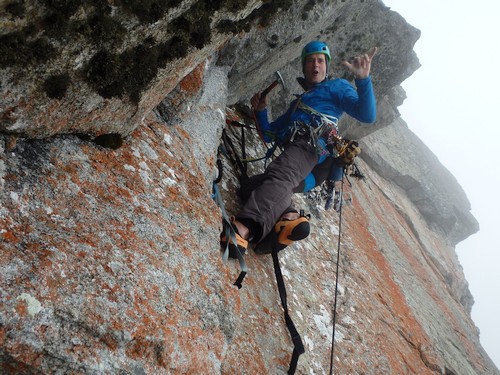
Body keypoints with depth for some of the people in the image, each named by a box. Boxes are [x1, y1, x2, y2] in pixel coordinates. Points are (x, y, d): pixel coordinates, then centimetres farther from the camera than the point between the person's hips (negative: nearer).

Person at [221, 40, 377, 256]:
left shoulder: (337, 87, 21)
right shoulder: (298, 102, 42)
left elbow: (367, 116, 2)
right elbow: (269, 135, 37)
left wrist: (363, 80, -13)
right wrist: (260, 111, 20)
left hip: (310, 145, -8)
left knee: (279, 176, -35)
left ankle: (245, 227, -60)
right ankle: (288, 216, -40)